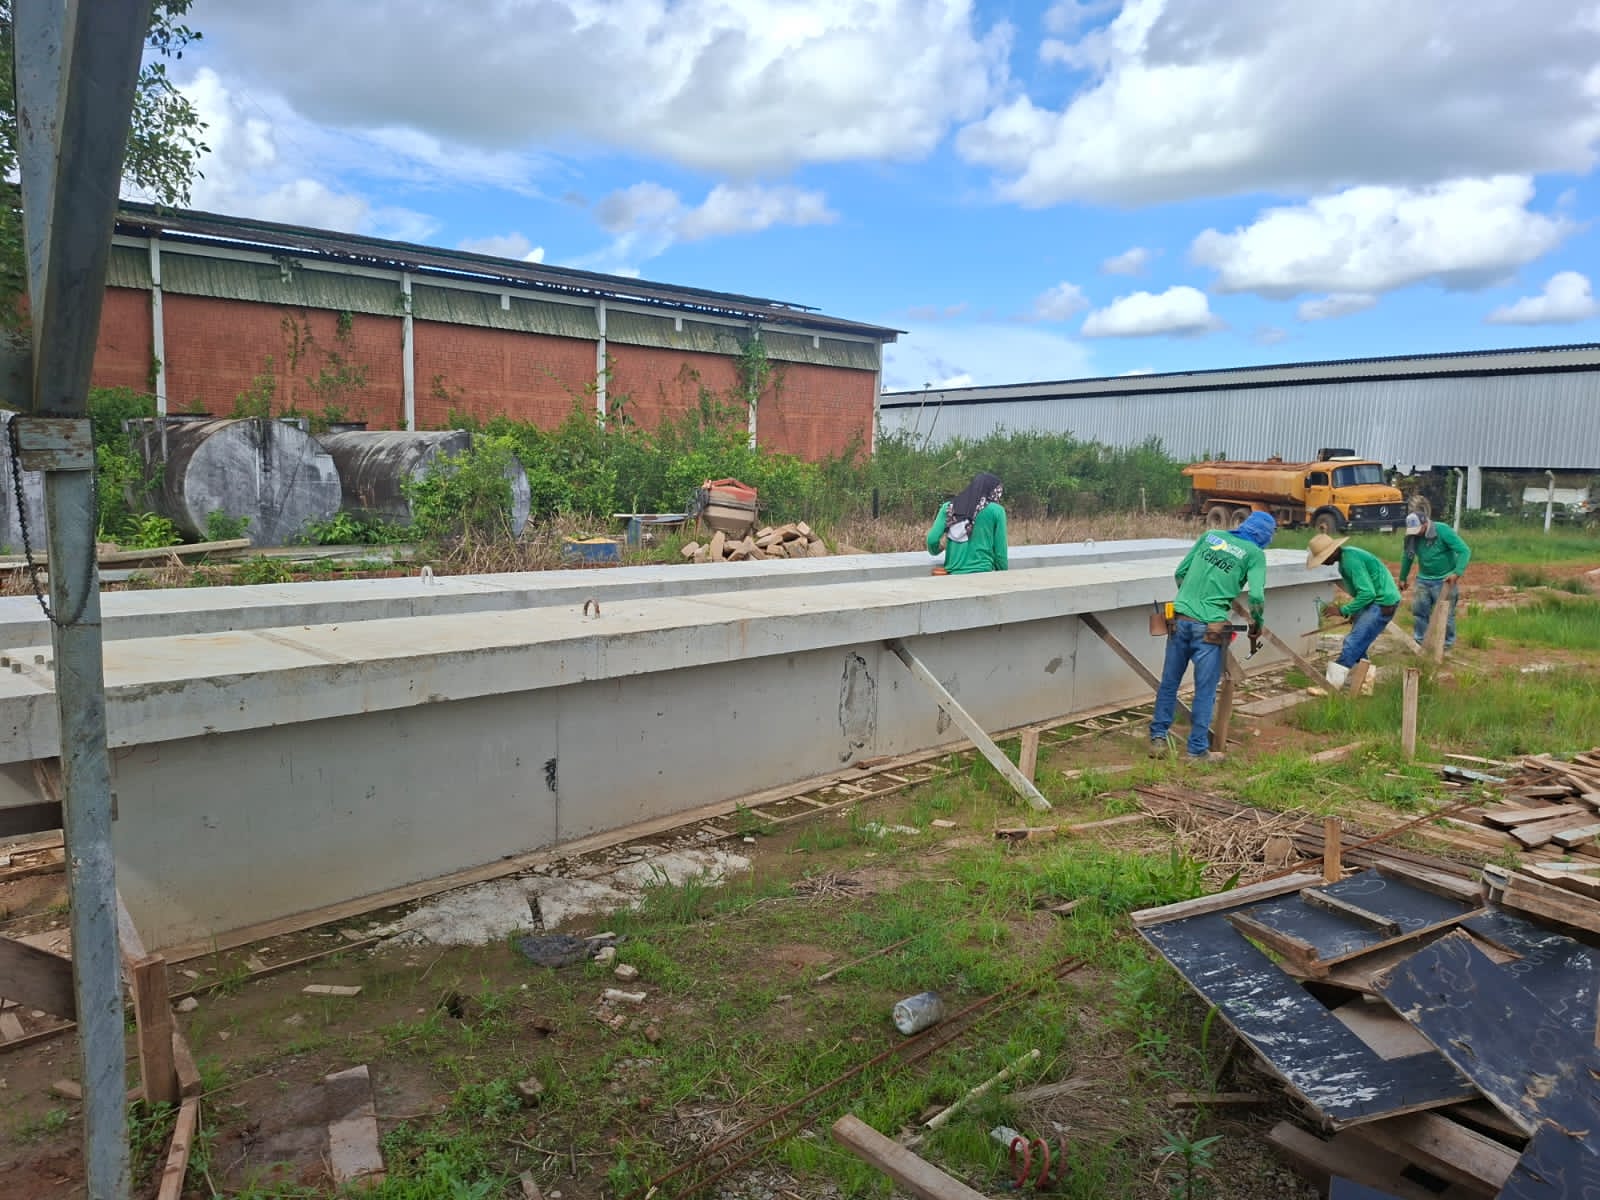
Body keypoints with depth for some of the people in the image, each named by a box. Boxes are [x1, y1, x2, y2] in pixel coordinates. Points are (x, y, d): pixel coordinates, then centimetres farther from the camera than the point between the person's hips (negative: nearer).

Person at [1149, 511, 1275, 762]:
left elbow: (1180, 573, 15)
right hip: (1209, 628, -4)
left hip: (1180, 620, 4)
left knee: (1169, 683, 14)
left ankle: (1158, 738, 19)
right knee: (1205, 691, 6)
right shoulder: (1255, 554, 2)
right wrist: (1257, 624, 7)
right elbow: (1256, 596, -10)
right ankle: (1197, 751, 12)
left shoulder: (1211, 536, 14)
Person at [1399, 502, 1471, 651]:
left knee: (1445, 614, 1)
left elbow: (1465, 551, -22)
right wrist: (1403, 578, 17)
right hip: (1423, 579, 5)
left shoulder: (1443, 530, -21)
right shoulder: (1412, 535, -6)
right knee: (1419, 611, 6)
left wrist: (1457, 573, -34)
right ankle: (1419, 641, 19)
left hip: (1445, 580, -5)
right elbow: (1407, 556, 11)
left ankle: (1447, 644, 15)